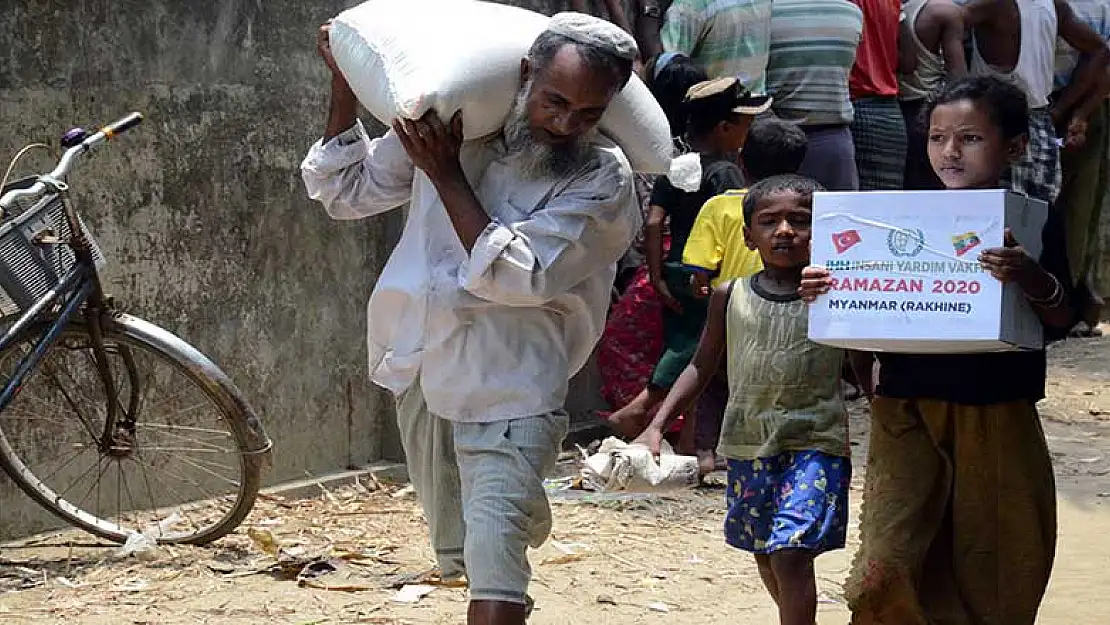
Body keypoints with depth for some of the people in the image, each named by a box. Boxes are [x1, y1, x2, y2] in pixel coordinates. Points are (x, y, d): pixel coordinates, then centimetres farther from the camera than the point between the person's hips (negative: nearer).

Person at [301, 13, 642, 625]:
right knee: (461, 553, 19)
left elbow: (515, 276, -24)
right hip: (421, 372, 5)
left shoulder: (603, 181, -14)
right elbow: (347, 189, 12)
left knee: (494, 556, -18)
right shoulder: (449, 122, -1)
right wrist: (344, 81, 2)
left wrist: (446, 176, -21)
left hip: (508, 393, -5)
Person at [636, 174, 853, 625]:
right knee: (764, 553, 18)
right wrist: (656, 427, 3)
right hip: (747, 443, 4)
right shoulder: (730, 297, 3)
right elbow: (702, 367, 10)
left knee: (791, 550, -18)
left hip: (814, 444, -4)